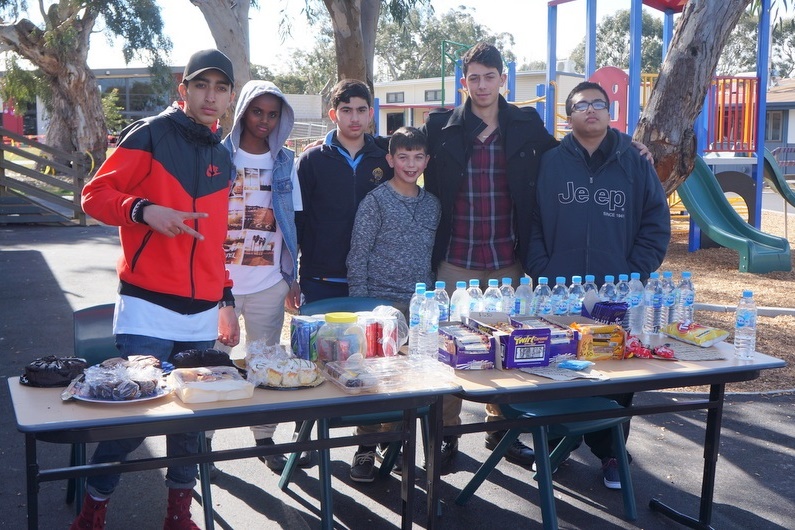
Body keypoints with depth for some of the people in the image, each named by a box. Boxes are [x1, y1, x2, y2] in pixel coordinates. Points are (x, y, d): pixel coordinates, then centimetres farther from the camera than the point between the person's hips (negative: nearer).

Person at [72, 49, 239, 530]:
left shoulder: (222, 158, 16)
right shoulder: (150, 135, -3)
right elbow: (95, 195, -5)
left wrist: (226, 298, 20)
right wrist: (144, 209, -23)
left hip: (203, 312, 6)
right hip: (149, 308, -5)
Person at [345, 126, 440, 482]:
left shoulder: (432, 204, 11)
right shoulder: (375, 200, -5)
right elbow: (357, 256, -6)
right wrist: (360, 306, -10)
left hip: (420, 306, 5)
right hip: (381, 302, -5)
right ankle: (366, 449, 11)